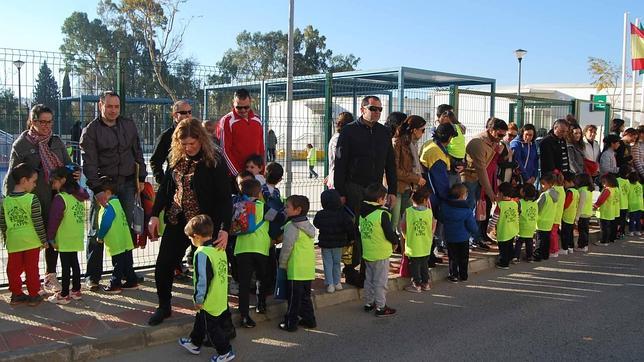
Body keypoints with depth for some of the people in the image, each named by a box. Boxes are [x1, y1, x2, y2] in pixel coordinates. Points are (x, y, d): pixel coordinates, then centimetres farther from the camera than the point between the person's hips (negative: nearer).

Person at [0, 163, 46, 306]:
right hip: (31, 242, -4)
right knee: (32, 269, 6)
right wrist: (44, 240, -2)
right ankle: (33, 296, 14)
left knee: (14, 269, 13)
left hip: (13, 243, 4)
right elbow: (38, 223, -12)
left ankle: (16, 294, 22)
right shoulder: (32, 199, -14)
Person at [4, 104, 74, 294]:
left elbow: (68, 164, 16)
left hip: (56, 199, 4)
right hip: (35, 201, -4)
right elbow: (12, 177, -4)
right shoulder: (21, 145, -4)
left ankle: (51, 278, 24)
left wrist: (75, 173, -7)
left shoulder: (56, 141, 9)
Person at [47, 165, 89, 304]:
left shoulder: (60, 198, -16)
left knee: (65, 266, -1)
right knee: (74, 263, 14)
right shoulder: (79, 196, 4)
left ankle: (64, 295, 5)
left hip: (64, 239, -7)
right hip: (77, 238, 7)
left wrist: (50, 237, -5)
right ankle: (76, 291, 22)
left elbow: (54, 220, -14)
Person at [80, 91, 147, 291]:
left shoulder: (129, 125, 9)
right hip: (103, 184, -3)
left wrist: (141, 177, 9)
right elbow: (89, 163, -10)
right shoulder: (90, 131, -4)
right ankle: (93, 276, 8)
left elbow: (138, 153, 15)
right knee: (97, 231, 1)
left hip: (127, 184, 3)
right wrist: (97, 189, -18)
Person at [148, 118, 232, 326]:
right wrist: (155, 215, 4)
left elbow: (224, 197, -17)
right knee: (163, 265, 7)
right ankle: (164, 307, 27)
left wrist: (225, 229, -26)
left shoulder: (214, 161, -14)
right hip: (176, 221, 5)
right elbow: (165, 187, 13)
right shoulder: (176, 158, 4)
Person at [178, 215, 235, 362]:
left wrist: (198, 299, -13)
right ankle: (195, 343, 45)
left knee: (213, 328, 8)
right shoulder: (220, 249, 1)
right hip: (221, 299, 9)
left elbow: (203, 280, -25)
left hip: (209, 301, -9)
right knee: (200, 321, 27)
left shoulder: (202, 253, -25)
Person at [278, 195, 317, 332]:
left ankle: (290, 323, 7)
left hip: (296, 270, -8)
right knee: (305, 295, 18)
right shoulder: (308, 225, 12)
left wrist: (282, 263, -4)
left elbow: (287, 246, -16)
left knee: (294, 298, 0)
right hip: (308, 269, 8)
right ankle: (309, 319, 23)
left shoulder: (291, 226, -15)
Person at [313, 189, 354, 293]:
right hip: (338, 243, 1)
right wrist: (351, 238, 0)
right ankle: (337, 283, 19)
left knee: (328, 264, 6)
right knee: (336, 263, 16)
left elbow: (316, 224, 8)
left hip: (325, 243, -1)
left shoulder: (320, 215, -9)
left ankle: (330, 284, 1)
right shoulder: (342, 214, -12)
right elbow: (350, 227, -13)